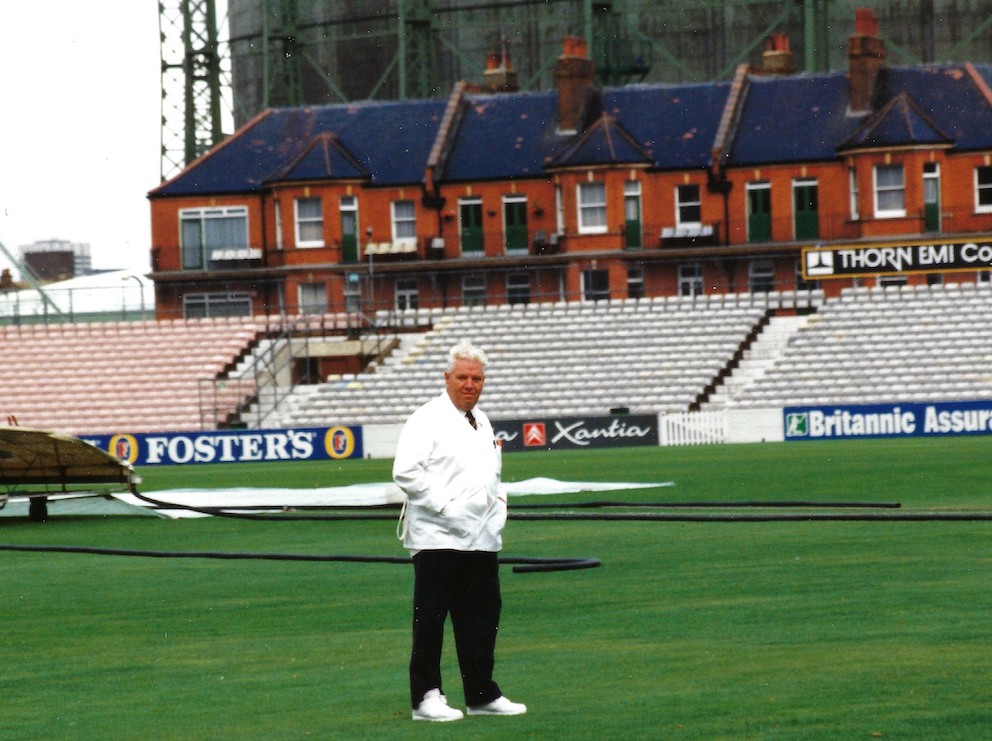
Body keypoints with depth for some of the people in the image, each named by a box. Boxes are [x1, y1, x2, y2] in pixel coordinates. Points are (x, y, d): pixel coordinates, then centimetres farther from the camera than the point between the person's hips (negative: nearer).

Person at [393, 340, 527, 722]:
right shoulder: (427, 420, -7)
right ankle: (426, 698, 1)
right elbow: (406, 472, -17)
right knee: (430, 619, -3)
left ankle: (482, 694, 18)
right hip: (438, 537, -8)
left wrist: (498, 498, 13)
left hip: (481, 537, 8)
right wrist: (443, 502, -19)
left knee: (482, 617, 10)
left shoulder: (481, 422, 18)